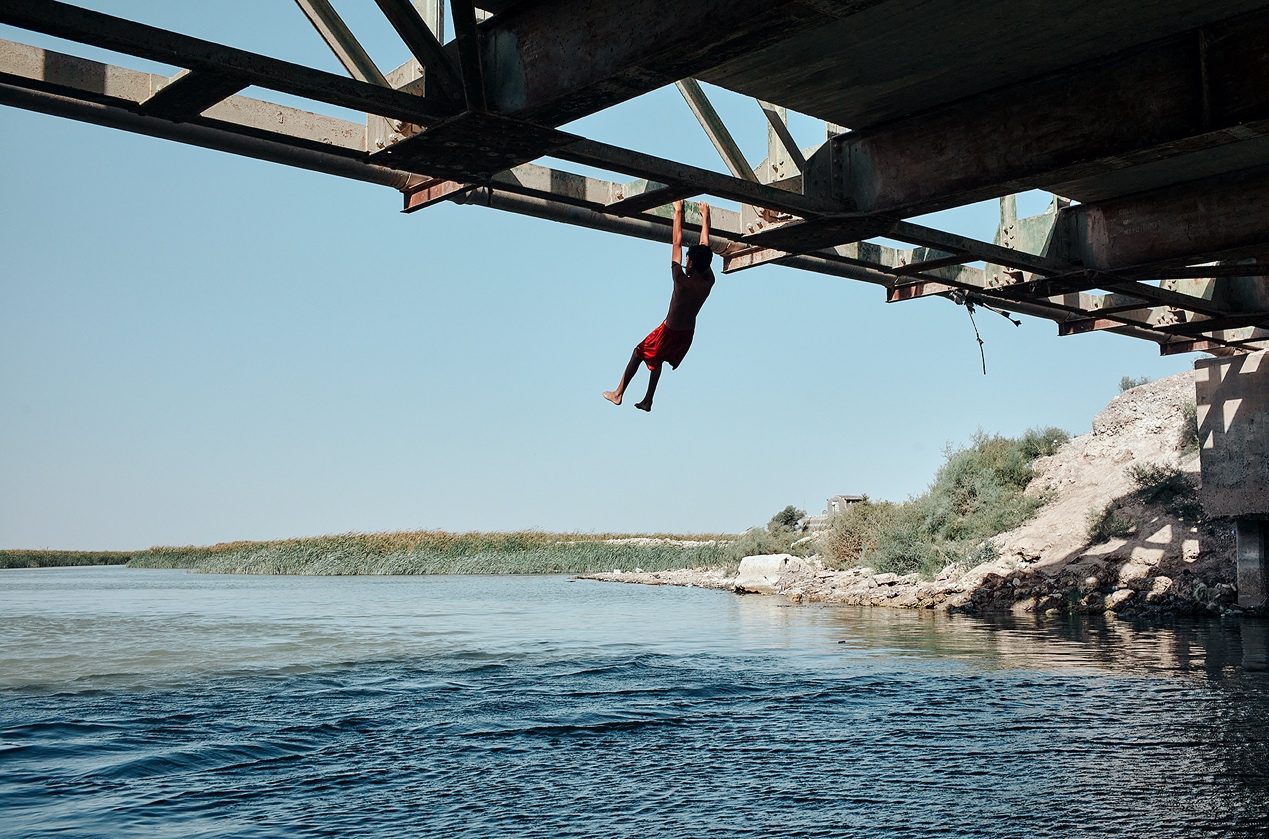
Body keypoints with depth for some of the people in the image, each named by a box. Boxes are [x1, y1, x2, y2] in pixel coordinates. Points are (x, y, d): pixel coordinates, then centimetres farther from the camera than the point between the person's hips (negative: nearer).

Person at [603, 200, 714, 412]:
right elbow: (705, 246, -5)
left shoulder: (682, 281, -30)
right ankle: (647, 401, 33)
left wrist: (678, 211, -15)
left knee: (638, 354, 16)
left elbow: (677, 243, -23)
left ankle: (618, 394, 22)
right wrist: (705, 216, 5)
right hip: (687, 333, 6)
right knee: (656, 359, 26)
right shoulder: (708, 282, -16)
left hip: (669, 332, -6)